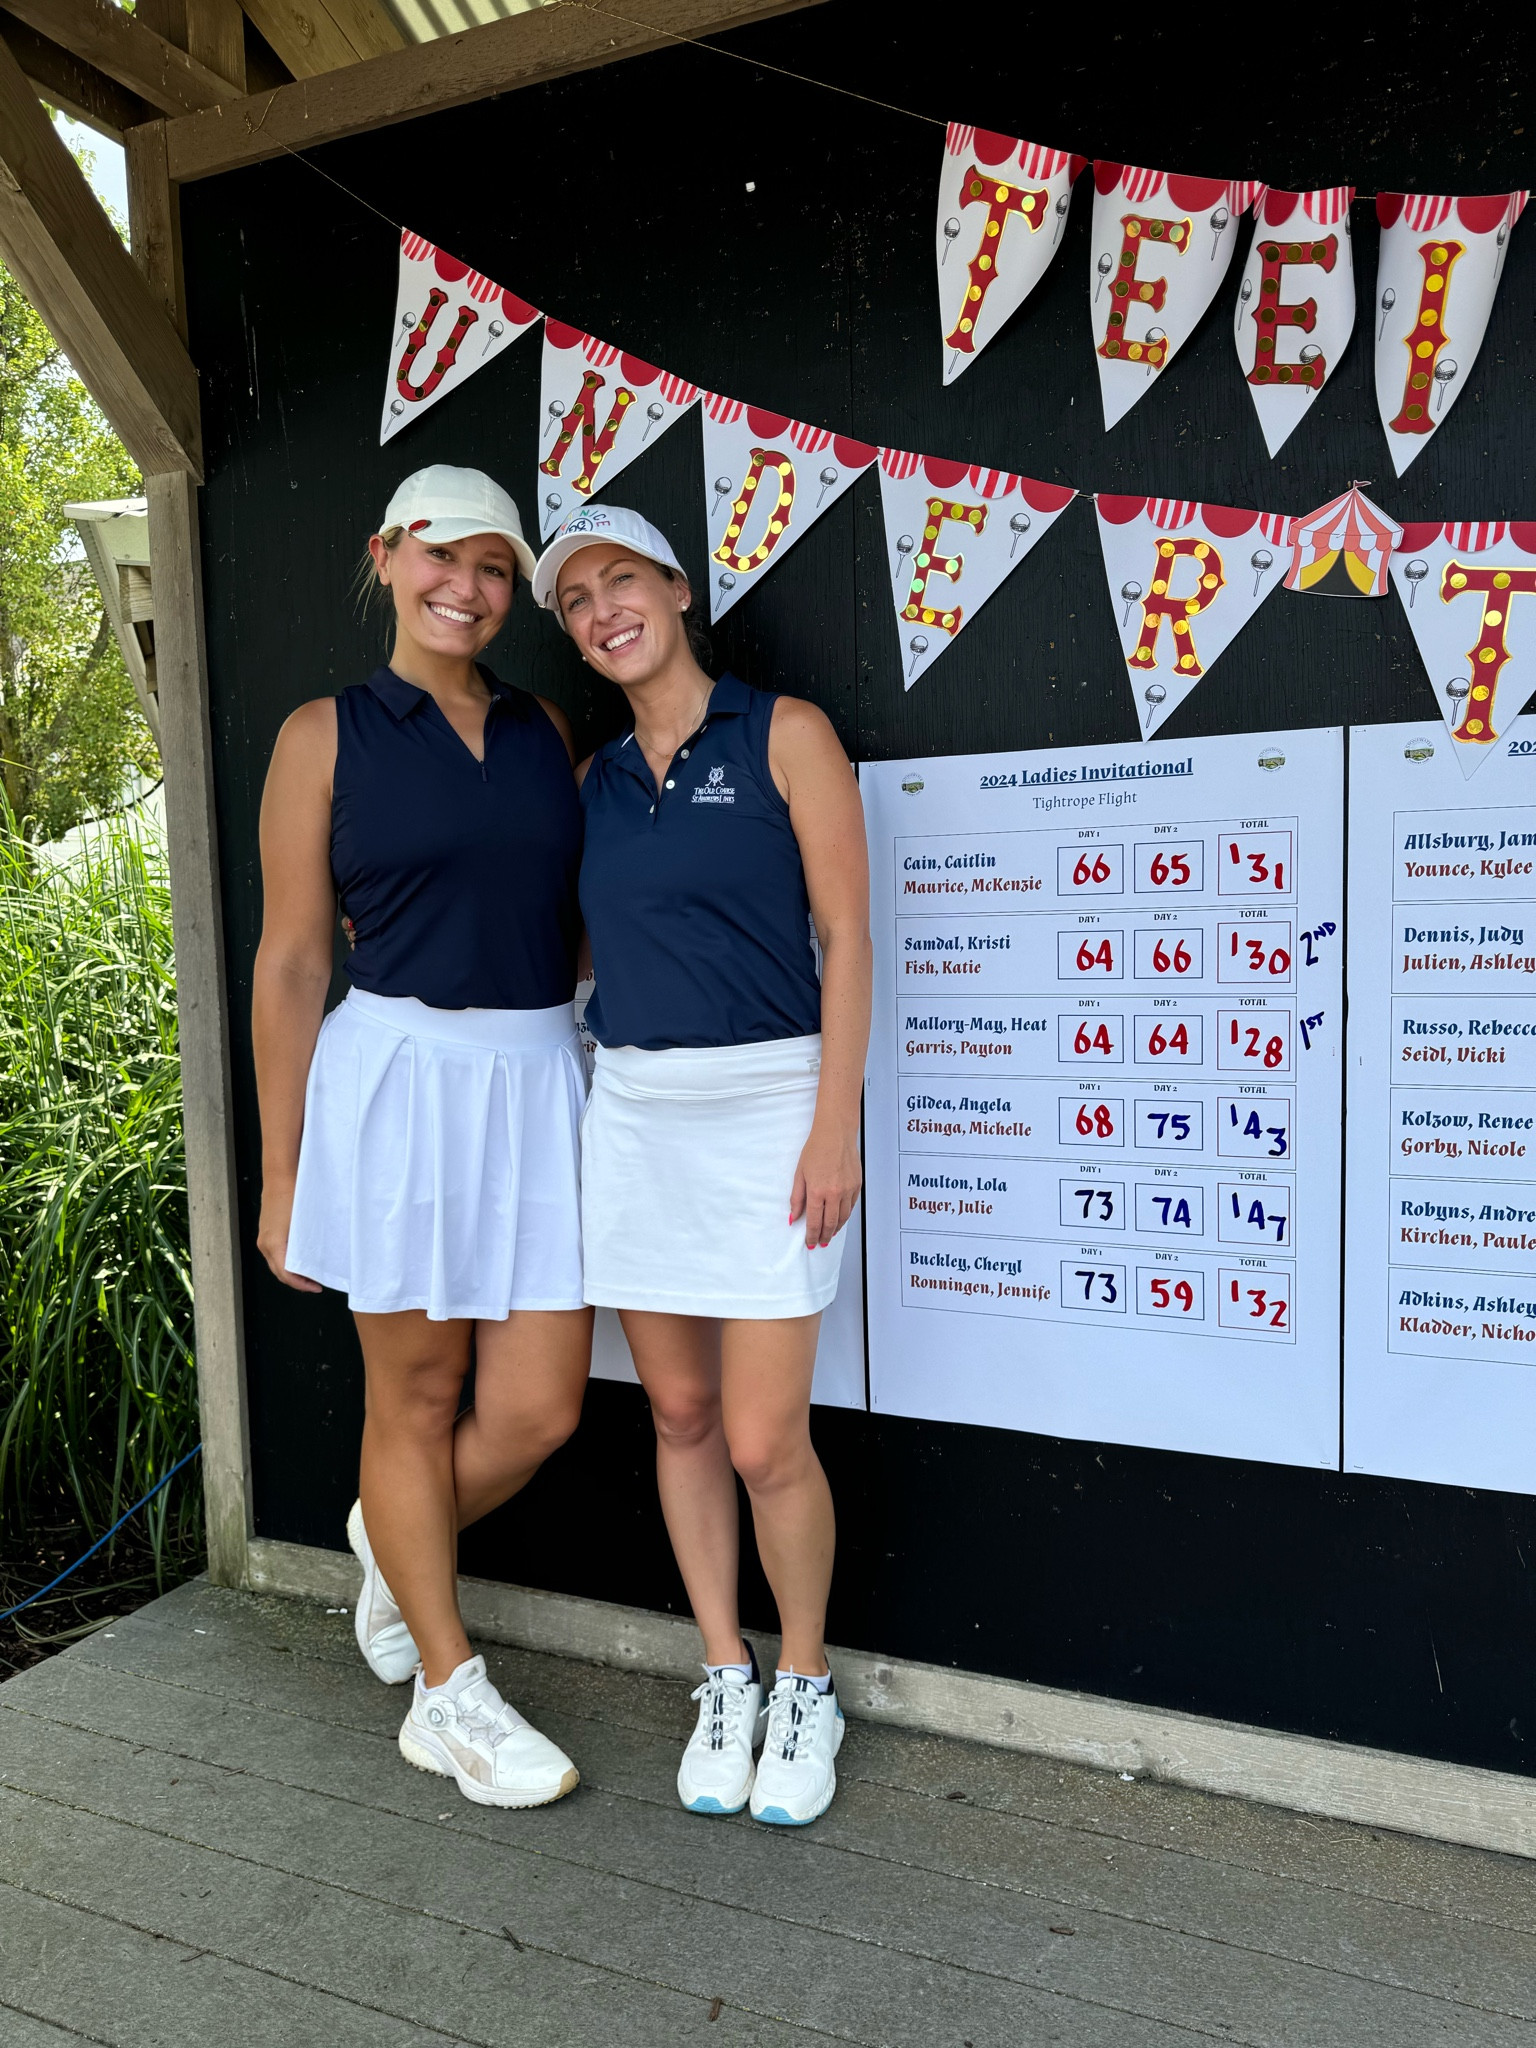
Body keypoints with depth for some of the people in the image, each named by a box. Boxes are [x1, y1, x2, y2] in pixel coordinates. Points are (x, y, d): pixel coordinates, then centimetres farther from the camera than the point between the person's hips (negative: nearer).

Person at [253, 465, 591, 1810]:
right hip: (400, 1078, -3)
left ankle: (394, 1541, 38)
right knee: (416, 1395, 9)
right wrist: (280, 1177, -1)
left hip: (541, 1081, 4)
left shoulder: (547, 730, 11)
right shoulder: (326, 734, 1)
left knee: (539, 1410, 4)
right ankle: (449, 1698, 28)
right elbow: (292, 964, 0)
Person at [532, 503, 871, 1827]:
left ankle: (806, 1689, 23)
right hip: (633, 1113, 5)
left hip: (767, 1108, -5)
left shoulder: (782, 734, -2)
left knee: (767, 1444, -3)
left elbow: (845, 937, -6)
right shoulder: (596, 781, 12)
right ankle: (726, 1681, 30)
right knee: (680, 1416, 11)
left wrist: (836, 1124, -13)